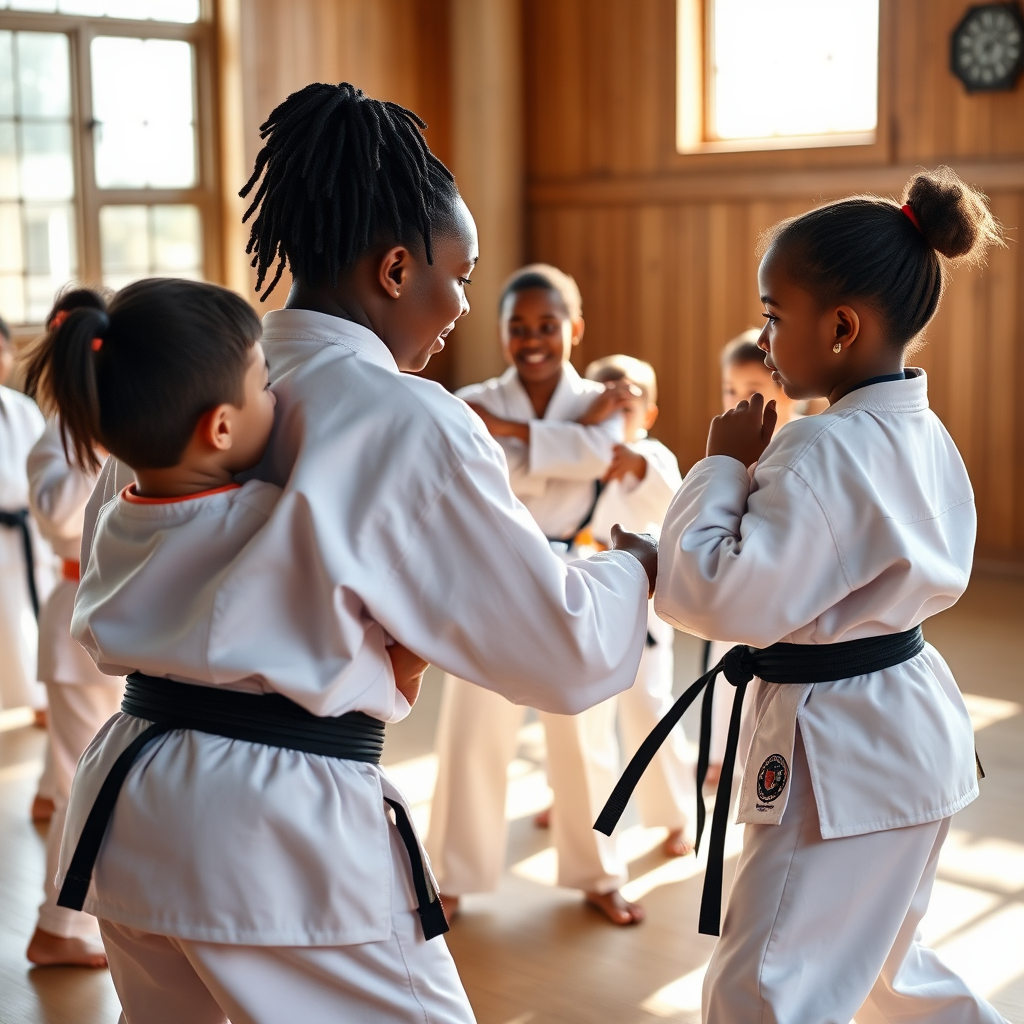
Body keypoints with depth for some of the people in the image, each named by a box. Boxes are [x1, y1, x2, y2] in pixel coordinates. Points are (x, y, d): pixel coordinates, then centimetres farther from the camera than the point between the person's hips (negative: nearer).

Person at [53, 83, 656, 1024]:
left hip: (126, 812, 7)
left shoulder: (181, 384, 5)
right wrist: (633, 568, 13)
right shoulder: (412, 426, -13)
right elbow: (563, 656, -8)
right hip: (281, 839, -7)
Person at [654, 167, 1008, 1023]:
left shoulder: (827, 454, -25)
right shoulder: (923, 433, 5)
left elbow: (722, 596, -29)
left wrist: (724, 466, -17)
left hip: (843, 752, -10)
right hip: (913, 730, 10)